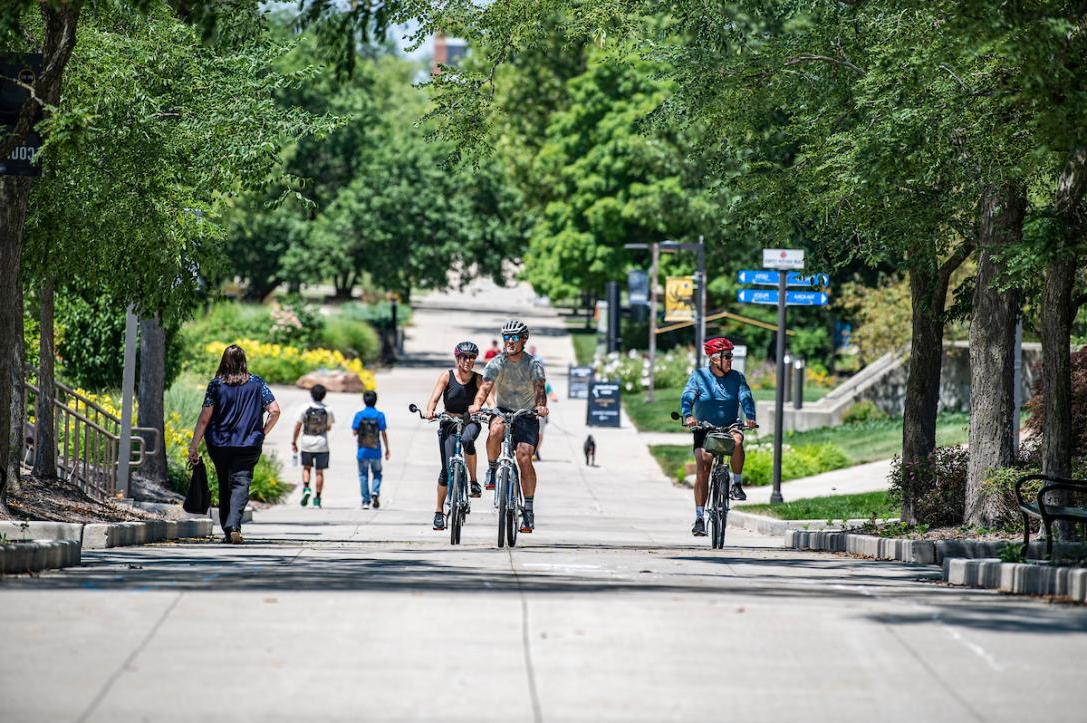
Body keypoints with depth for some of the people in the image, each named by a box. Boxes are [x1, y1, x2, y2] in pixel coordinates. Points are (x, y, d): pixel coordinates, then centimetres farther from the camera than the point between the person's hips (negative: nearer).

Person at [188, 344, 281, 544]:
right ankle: (234, 526, -23)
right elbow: (275, 411, -5)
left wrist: (194, 446, -1)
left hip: (219, 445, 1)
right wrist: (263, 433, 9)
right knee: (241, 485, -4)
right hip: (248, 445, -1)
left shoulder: (216, 385, -2)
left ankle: (227, 530, 16)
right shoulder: (256, 383, 0)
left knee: (225, 486, 14)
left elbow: (205, 418, -4)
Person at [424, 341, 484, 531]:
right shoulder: (447, 376, -8)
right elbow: (434, 398, -15)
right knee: (447, 470, -7)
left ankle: (473, 480, -19)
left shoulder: (478, 379, -6)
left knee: (467, 440, -37)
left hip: (470, 422, 0)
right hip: (448, 423, 0)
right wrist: (430, 411, -36)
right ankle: (439, 511, 7)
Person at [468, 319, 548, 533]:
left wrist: (541, 405, -42)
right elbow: (486, 386, -19)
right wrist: (477, 404, -40)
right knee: (496, 429, -36)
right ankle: (492, 469, -13)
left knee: (524, 456, -17)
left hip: (527, 415, 0)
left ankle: (528, 509, -10)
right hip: (503, 411, 0)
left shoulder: (533, 364, -6)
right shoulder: (496, 363, -6)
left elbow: (540, 387, -20)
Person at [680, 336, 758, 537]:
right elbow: (687, 397, -16)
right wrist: (688, 416, -37)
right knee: (702, 469, -12)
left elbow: (746, 398, -13)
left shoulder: (737, 377, 0)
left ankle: (737, 485, -19)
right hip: (704, 428, -1)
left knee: (737, 440, -35)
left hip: (729, 426, 1)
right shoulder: (699, 376, -4)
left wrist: (750, 417, -33)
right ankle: (699, 518, -6)